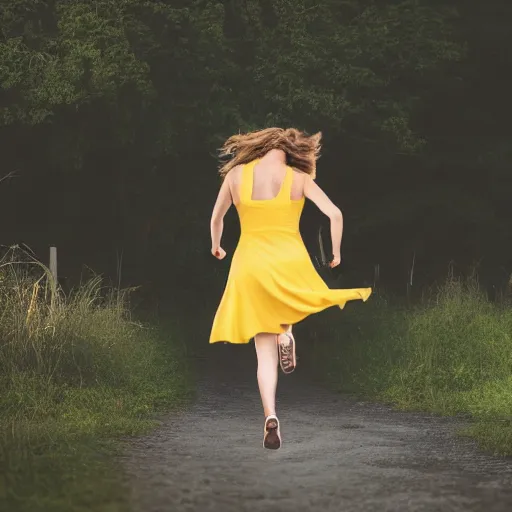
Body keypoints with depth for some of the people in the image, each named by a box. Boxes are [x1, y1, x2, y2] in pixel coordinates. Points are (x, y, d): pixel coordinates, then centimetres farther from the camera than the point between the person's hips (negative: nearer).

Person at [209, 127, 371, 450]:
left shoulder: (235, 175, 4)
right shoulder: (300, 179, 1)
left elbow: (217, 218, 17)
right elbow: (335, 214, -6)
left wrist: (216, 247, 37)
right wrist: (336, 254, 8)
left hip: (252, 265, 1)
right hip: (292, 262, -1)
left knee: (265, 353, 5)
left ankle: (271, 417, -13)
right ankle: (286, 330, 4)